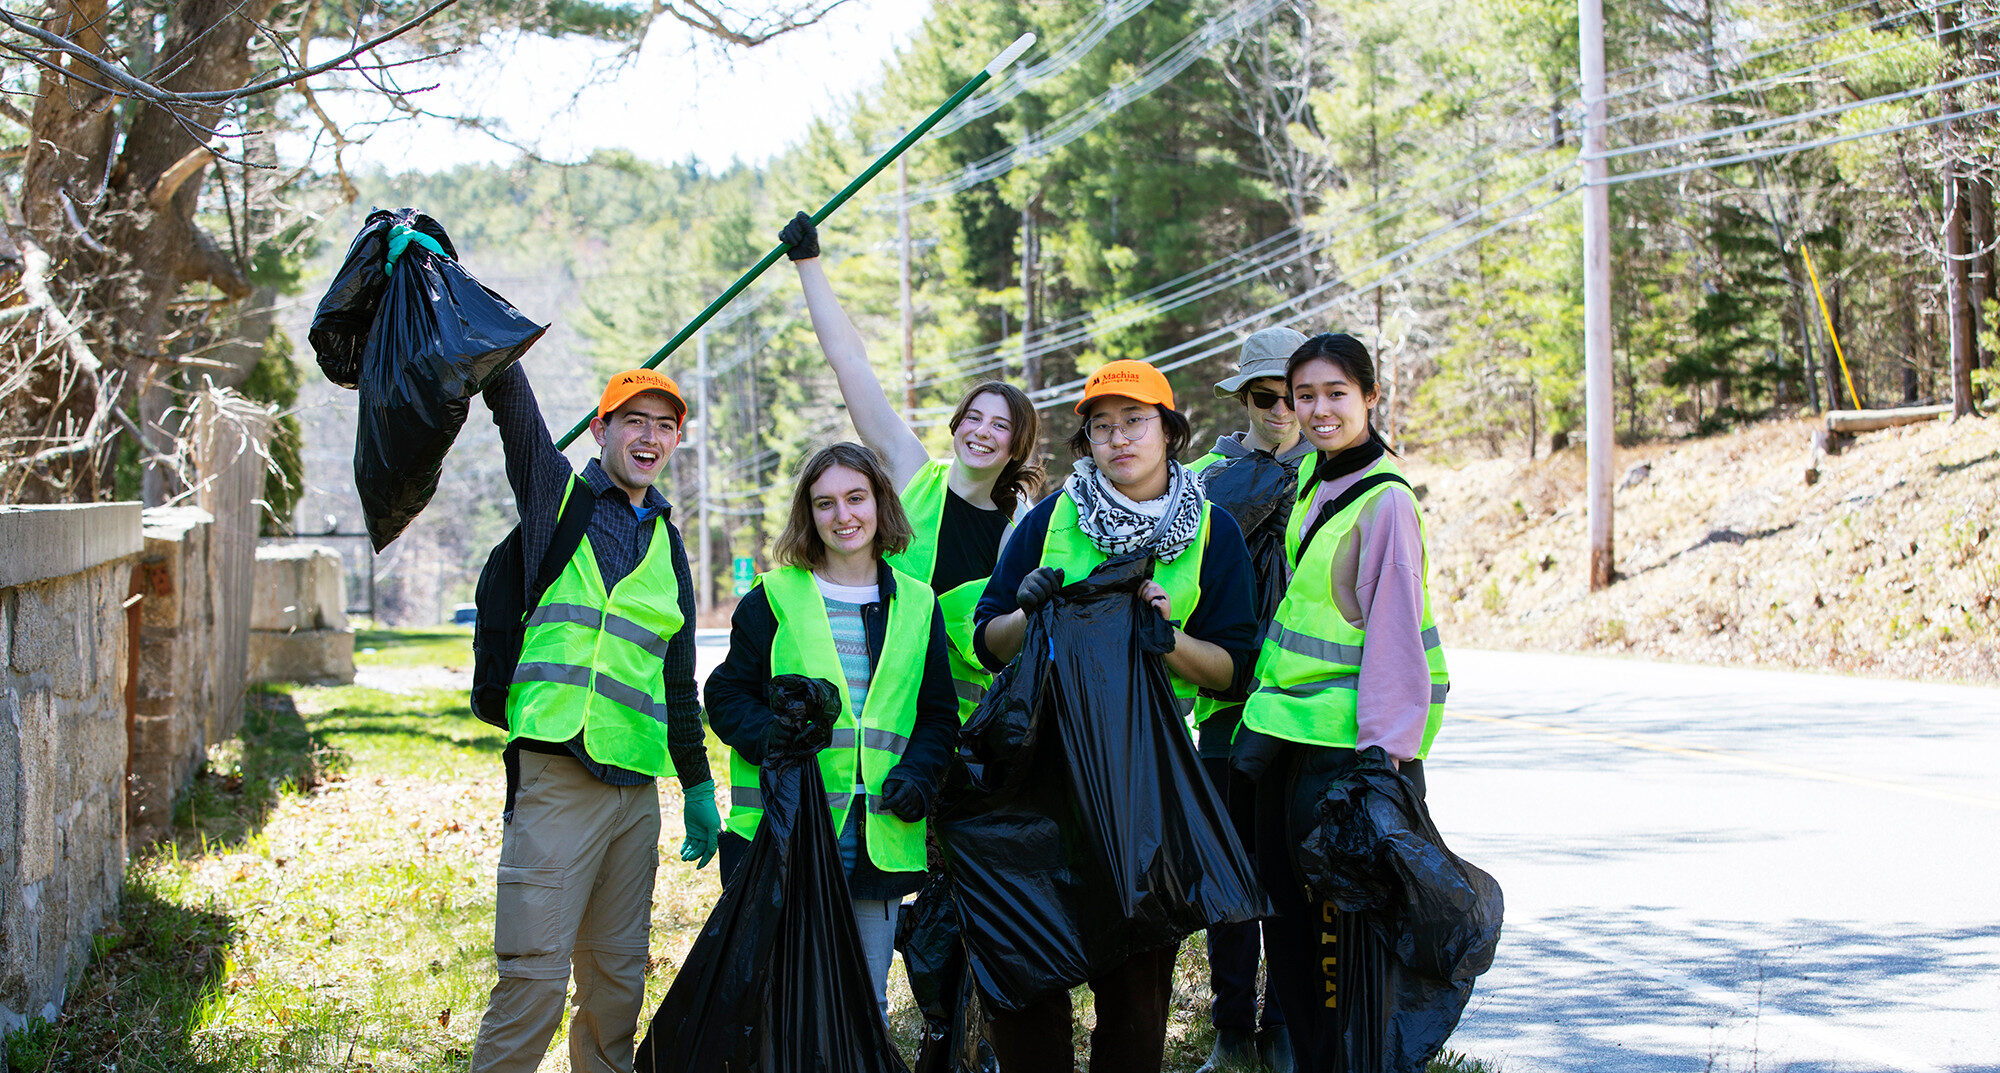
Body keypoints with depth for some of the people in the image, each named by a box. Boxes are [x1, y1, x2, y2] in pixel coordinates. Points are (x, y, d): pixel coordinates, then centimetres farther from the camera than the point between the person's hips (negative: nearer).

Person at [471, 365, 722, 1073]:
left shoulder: (666, 543, 21)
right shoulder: (558, 495, 6)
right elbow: (508, 392, -7)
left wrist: (698, 784, 25)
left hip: (636, 787, 6)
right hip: (556, 774, -5)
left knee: (618, 973, 6)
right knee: (535, 973, -11)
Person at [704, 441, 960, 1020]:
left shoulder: (916, 606, 12)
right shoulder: (774, 599, 4)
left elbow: (939, 715, 15)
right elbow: (727, 696, 2)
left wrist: (917, 774, -4)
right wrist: (776, 737, -18)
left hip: (878, 835, 3)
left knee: (867, 1003, 9)